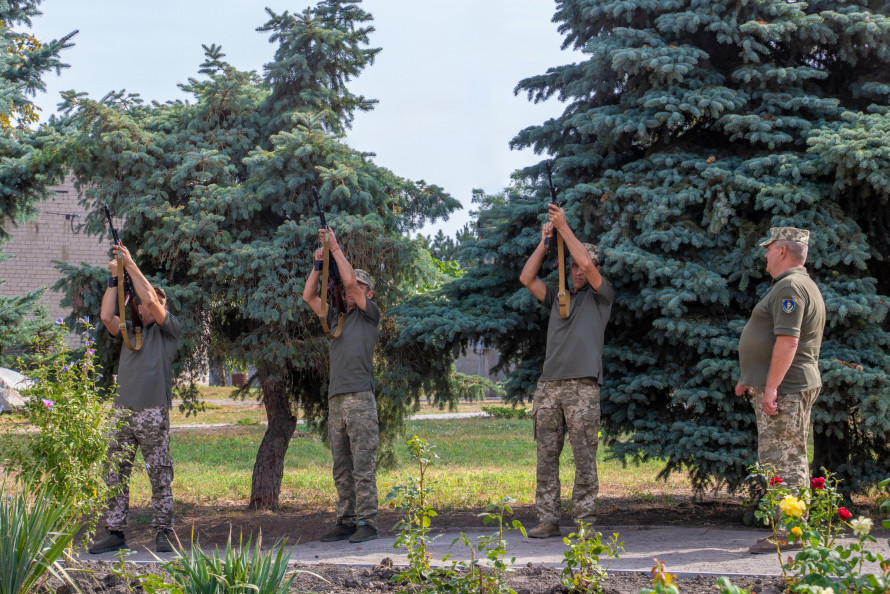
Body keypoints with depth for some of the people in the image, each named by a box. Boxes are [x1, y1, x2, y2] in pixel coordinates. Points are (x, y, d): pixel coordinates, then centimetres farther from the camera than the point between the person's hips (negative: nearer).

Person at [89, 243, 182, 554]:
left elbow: (152, 299, -9)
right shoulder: (129, 330, 20)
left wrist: (131, 265, -5)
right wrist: (114, 278, 4)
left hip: (153, 414, -5)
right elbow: (106, 316, 4)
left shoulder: (169, 329, 5)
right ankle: (115, 533, 5)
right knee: (115, 475, 2)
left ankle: (163, 531, 3)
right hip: (123, 412, 5)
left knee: (160, 475, -2)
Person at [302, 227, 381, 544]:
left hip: (360, 398, -7)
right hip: (336, 399, 7)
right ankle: (346, 522, 9)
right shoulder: (336, 318, 22)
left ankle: (367, 522, -9)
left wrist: (336, 248, -1)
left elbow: (350, 281, -7)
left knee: (363, 464, -9)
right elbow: (309, 296, 18)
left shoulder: (370, 315, 4)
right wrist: (318, 264, 9)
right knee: (342, 468, 6)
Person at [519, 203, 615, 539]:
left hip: (582, 386, -5)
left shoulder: (601, 297, 10)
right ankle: (548, 521, 3)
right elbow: (527, 279, 12)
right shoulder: (557, 298, 24)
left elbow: (587, 264, -6)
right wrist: (544, 242, 7)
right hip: (549, 386, 5)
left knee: (584, 458, -6)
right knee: (546, 457, 1)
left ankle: (585, 522, -4)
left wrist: (564, 227, -3)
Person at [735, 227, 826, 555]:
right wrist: (751, 379, 30)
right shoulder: (800, 285, 21)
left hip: (783, 390, -11)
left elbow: (787, 341, -24)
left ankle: (786, 534, -11)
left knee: (782, 461, -11)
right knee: (791, 461, 12)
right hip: (784, 388, 11)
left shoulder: (790, 287, -14)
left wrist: (771, 387, -25)